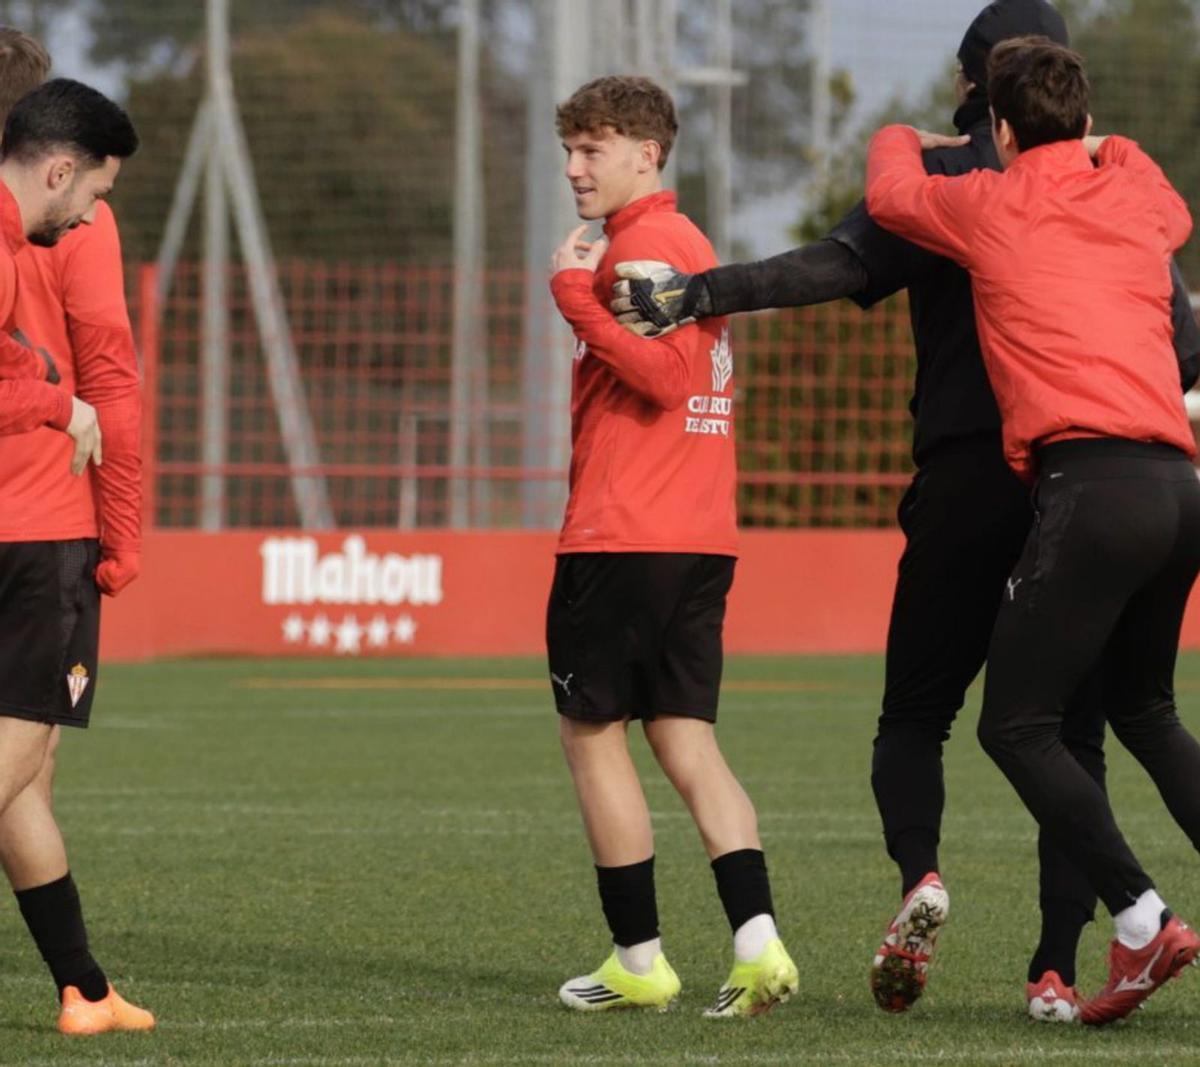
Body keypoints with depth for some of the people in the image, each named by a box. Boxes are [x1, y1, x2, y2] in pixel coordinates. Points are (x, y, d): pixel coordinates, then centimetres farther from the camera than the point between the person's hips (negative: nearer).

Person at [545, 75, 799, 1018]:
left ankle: (640, 959, 4)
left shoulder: (642, 242, -11)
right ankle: (758, 942, -8)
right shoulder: (690, 242, 20)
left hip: (623, 540, -9)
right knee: (687, 741, 7)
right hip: (701, 540, 9)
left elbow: (663, 373, -22)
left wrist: (576, 293, -19)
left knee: (593, 734, 2)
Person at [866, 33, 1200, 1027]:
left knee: (1017, 723, -2)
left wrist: (901, 139, 47)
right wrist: (1109, 151, 57)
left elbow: (889, 191, 27)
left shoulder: (994, 205, 6)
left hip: (1091, 484, -7)